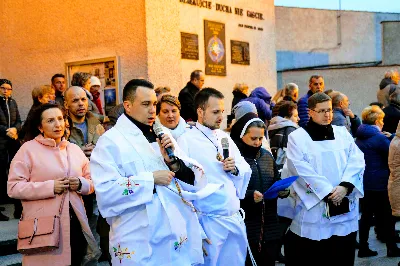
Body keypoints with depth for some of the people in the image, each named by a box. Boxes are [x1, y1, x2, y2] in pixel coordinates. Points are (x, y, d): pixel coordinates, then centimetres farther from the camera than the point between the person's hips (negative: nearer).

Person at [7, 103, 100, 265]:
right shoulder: (28, 149, -3)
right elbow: (13, 187, -9)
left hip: (75, 224, 5)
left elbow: (91, 182, 17)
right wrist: (49, 187, -18)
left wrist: (81, 184, -6)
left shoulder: (75, 149, 13)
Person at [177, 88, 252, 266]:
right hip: (209, 220, -6)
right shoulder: (187, 140, -9)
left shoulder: (225, 137, 12)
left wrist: (235, 169, -8)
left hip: (235, 217, 6)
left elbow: (246, 169, 14)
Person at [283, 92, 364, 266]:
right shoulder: (297, 137, 1)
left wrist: (345, 186, -15)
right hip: (313, 212, -3)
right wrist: (328, 192, -16)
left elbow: (357, 160, 1)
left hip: (345, 210, 4)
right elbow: (302, 169, -10)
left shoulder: (342, 133, 12)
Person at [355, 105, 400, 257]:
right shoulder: (379, 137, -16)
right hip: (378, 183, -7)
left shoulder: (360, 137, 8)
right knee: (385, 216, 5)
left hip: (364, 182, 7)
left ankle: (363, 248, 14)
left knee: (366, 215, 11)